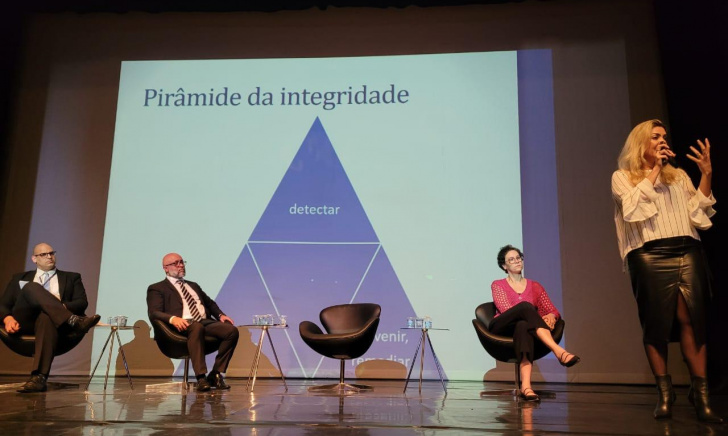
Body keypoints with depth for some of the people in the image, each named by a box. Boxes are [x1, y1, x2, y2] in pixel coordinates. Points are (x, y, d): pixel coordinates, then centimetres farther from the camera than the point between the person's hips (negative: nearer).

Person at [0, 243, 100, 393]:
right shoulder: (20, 278, 29)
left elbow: (82, 302, 9)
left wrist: (63, 307, -12)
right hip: (24, 322, 1)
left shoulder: (71, 278, 24)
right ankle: (73, 321, -45)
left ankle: (39, 378, -51)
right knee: (32, 287, -27)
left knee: (47, 317, -40)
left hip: (50, 319, -1)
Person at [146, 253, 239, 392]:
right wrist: (173, 318, -22)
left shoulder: (193, 285, 34)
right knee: (197, 327, -41)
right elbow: (154, 313, -1)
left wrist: (220, 315, 9)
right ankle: (201, 378, -39)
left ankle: (216, 374, -16)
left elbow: (210, 303, 32)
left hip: (206, 322, 6)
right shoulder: (156, 289, 14)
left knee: (231, 330, -24)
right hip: (183, 325, -6)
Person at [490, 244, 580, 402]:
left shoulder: (535, 286, 22)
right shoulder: (498, 285, 13)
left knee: (523, 325, -40)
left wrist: (551, 316, -13)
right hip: (501, 328, -1)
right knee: (526, 306, -33)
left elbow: (553, 310, 14)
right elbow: (506, 310, -4)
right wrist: (536, 317, -18)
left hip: (523, 327, 2)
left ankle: (526, 386, -58)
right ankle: (558, 351, -49)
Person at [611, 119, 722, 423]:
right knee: (656, 324, -4)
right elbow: (633, 205, -8)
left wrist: (706, 174, 2)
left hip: (687, 252, 3)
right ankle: (664, 393, 2)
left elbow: (699, 212, 12)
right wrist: (654, 170, -2)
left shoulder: (679, 175, 22)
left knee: (691, 320, -7)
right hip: (650, 256, -3)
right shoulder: (622, 177, 12)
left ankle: (700, 393, -4)